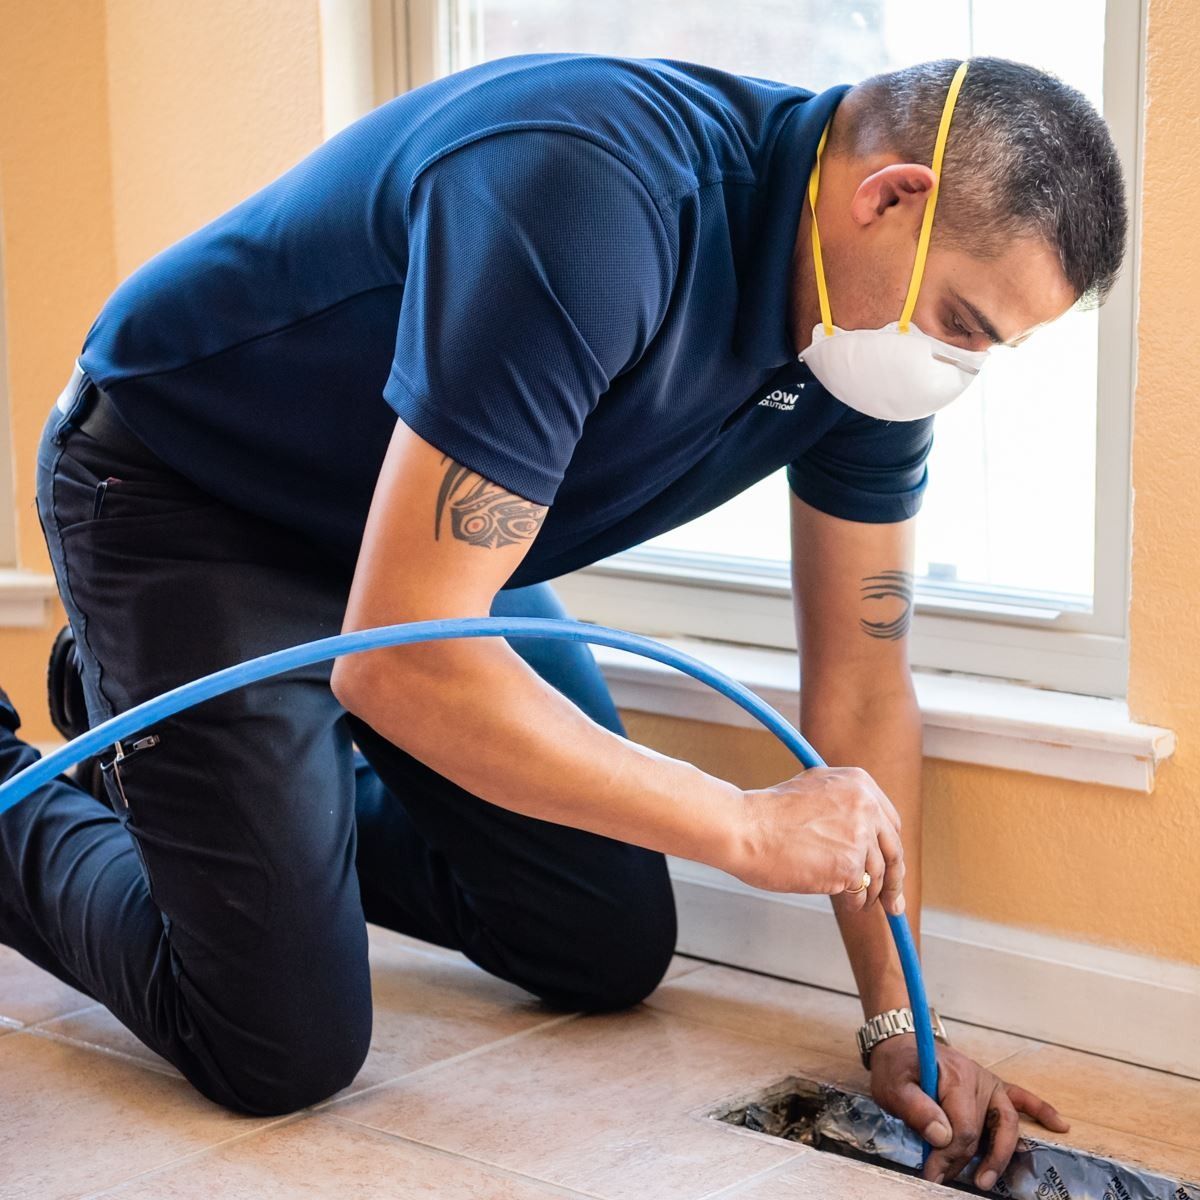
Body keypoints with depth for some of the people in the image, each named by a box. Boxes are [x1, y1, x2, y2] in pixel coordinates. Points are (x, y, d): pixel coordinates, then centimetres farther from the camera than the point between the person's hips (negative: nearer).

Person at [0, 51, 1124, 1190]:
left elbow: (861, 688, -2)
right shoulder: (594, 196, -39)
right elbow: (402, 660, -41)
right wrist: (746, 825, -30)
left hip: (426, 534, 8)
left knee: (612, 955, 9)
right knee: (284, 1051, -12)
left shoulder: (879, 317, -11)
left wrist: (901, 1023, -5)